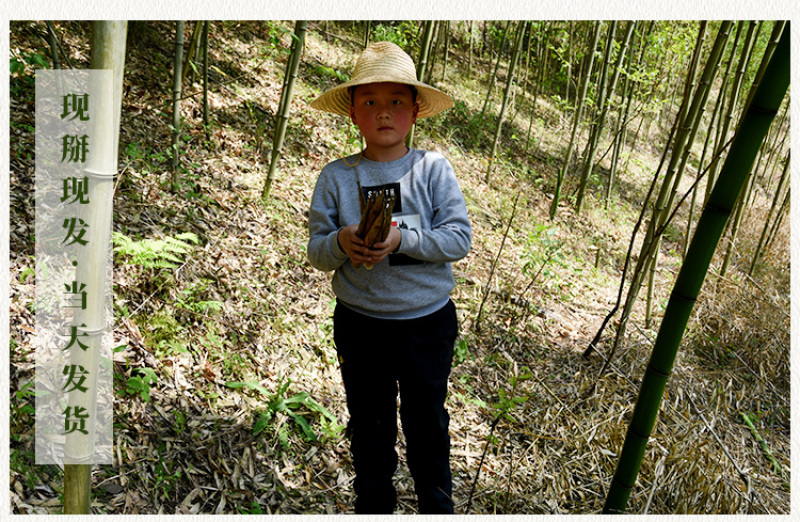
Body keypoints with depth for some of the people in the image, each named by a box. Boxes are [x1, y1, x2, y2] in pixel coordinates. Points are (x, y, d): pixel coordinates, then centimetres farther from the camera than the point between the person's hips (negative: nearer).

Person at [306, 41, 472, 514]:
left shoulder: (434, 168, -8)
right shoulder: (337, 177, -4)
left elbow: (459, 239, -12)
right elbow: (316, 252, -2)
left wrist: (402, 239, -26)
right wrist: (341, 243, -23)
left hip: (428, 321, -1)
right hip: (360, 324, 1)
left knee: (427, 421, 17)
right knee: (369, 423, 18)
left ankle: (437, 502, 44)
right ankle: (374, 504, 43)